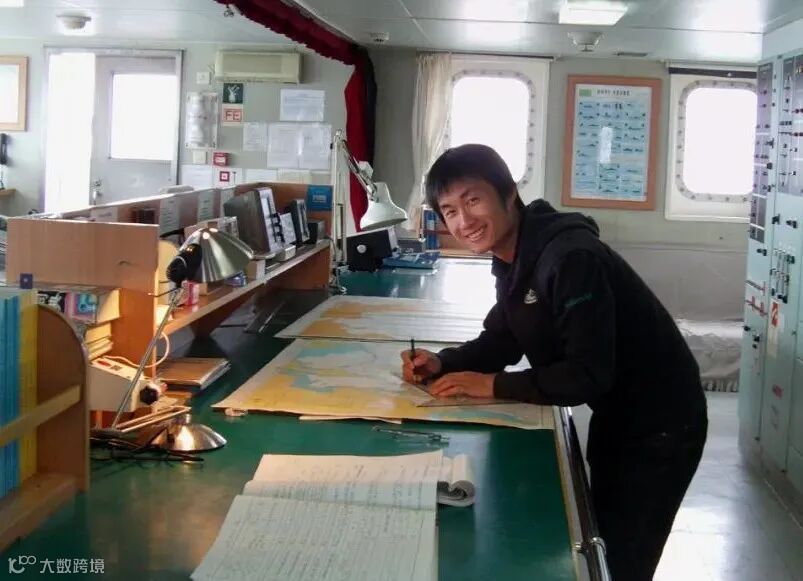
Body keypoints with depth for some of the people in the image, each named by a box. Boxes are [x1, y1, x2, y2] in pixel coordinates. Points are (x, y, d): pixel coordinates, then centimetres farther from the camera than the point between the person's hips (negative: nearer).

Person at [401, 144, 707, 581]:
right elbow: (501, 341, 8)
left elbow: (589, 374, -31)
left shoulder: (570, 257, -30)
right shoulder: (513, 259, -1)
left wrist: (493, 386, -26)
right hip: (614, 416, 9)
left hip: (658, 426, -9)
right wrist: (442, 364, -9)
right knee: (600, 546, 22)